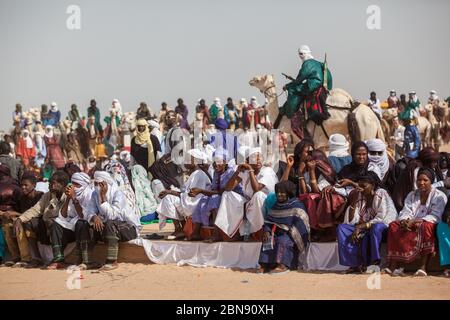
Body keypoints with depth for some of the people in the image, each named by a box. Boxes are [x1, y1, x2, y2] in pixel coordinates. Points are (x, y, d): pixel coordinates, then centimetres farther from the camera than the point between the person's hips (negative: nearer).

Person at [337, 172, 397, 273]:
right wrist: (354, 201, -10)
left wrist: (361, 227, -23)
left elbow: (381, 219, -18)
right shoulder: (359, 196, 7)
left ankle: (375, 262, -27)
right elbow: (350, 221, 0)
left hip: (381, 228, -5)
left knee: (376, 227, -40)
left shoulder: (381, 194, -8)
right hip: (363, 229, 6)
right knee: (341, 228, -16)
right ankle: (355, 263, -24)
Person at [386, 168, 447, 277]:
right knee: (394, 226, -21)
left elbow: (435, 216, -13)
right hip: (412, 227, 5)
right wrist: (404, 221, -19)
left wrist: (415, 221, -25)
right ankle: (393, 265, -35)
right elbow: (406, 212, 7)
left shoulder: (439, 196, 1)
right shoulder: (411, 195, 18)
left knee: (425, 226, -39)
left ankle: (423, 267, -45)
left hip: (432, 226, -5)